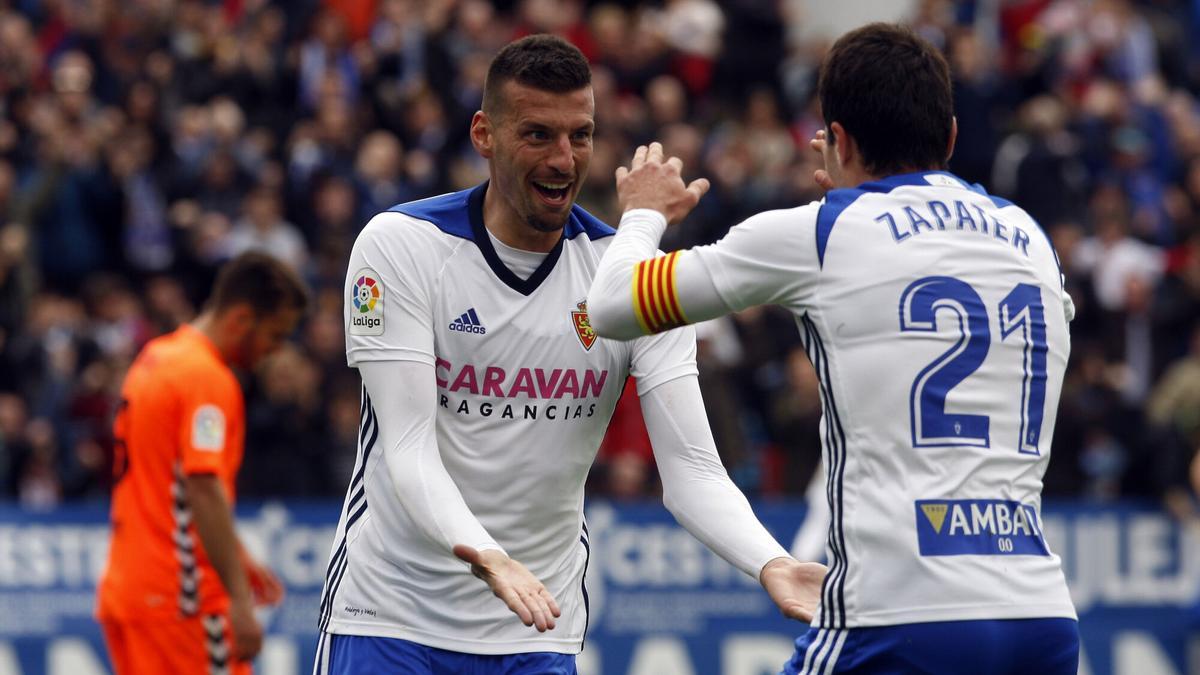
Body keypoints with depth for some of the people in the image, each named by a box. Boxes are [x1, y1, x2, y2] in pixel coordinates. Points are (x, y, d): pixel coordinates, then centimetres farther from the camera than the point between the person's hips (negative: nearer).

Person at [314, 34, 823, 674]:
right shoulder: (400, 243, -10)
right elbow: (409, 448, -19)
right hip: (389, 613, -2)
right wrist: (485, 559, -38)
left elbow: (690, 468, -9)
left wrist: (770, 564, -29)